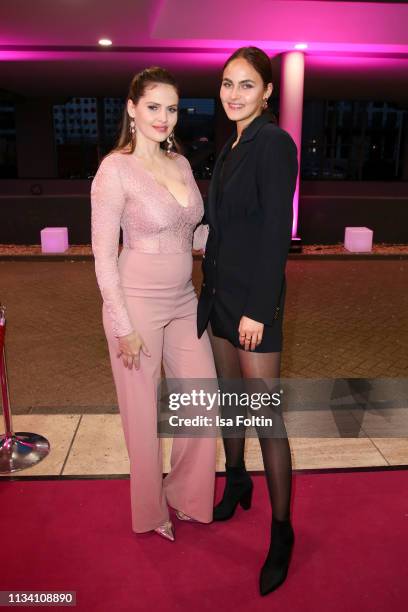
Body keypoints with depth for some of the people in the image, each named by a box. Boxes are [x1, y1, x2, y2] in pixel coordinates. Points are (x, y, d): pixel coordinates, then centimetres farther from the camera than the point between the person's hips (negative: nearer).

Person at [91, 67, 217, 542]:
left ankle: (185, 494, 38)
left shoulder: (181, 164, 8)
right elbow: (103, 256, -13)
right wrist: (123, 326, -14)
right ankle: (151, 511, 34)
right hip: (137, 303, -6)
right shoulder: (115, 169, -11)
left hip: (183, 301, 7)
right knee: (143, 412, 9)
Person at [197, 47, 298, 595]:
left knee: (266, 414, -1)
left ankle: (282, 530, 15)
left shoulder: (273, 143, -11)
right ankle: (237, 483, 39)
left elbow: (277, 231, -17)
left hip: (254, 300, -8)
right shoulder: (233, 146, 15)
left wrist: (257, 309, -19)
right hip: (220, 293, 9)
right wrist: (211, 292, 16)